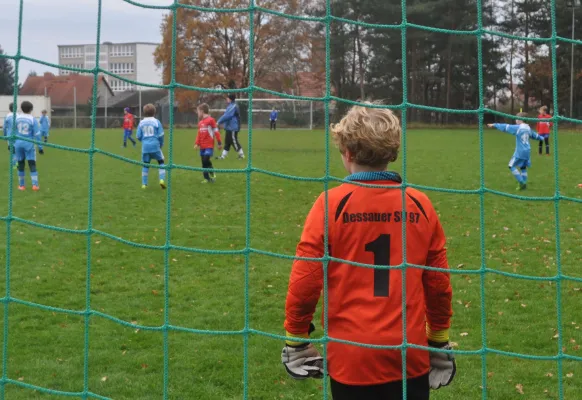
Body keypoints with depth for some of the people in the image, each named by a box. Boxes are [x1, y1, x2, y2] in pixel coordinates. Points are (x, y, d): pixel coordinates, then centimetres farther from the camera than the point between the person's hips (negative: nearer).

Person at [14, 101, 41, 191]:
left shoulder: (17, 118, 2)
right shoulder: (33, 119, -7)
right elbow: (37, 134, -8)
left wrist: (13, 144, 16)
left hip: (18, 144, 3)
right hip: (29, 144, -3)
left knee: (21, 164, 12)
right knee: (32, 164, 1)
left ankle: (21, 185, 16)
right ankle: (35, 185, -7)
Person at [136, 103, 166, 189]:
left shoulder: (141, 123, 3)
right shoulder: (156, 122, -4)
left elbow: (138, 136, 4)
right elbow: (161, 135, -4)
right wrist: (161, 144, 15)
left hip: (145, 147, 2)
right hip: (155, 146, -2)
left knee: (145, 164, 12)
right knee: (161, 162, 13)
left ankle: (144, 184, 11)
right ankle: (162, 179, -2)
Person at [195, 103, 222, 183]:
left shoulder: (211, 120, -8)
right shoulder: (200, 122, 13)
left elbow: (216, 131, -7)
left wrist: (219, 143, -7)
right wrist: (197, 143, 6)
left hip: (209, 145, -7)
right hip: (202, 146, 7)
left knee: (206, 160, -17)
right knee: (203, 163, 5)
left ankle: (212, 174, 3)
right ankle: (206, 178, 12)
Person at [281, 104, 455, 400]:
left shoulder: (331, 204, -9)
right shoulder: (420, 205, -1)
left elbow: (305, 280, -8)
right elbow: (439, 284, 5)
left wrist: (296, 339, 6)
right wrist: (440, 342, 18)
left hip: (351, 355, -2)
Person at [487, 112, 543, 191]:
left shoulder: (517, 128, -11)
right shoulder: (528, 128, 11)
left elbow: (505, 127, -10)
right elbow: (535, 135, 28)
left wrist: (494, 125, -3)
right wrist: (542, 138, 49)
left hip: (519, 152, -7)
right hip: (527, 151, 7)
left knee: (512, 166, -1)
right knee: (523, 167, 16)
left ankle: (521, 182, -8)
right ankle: (524, 184, 14)